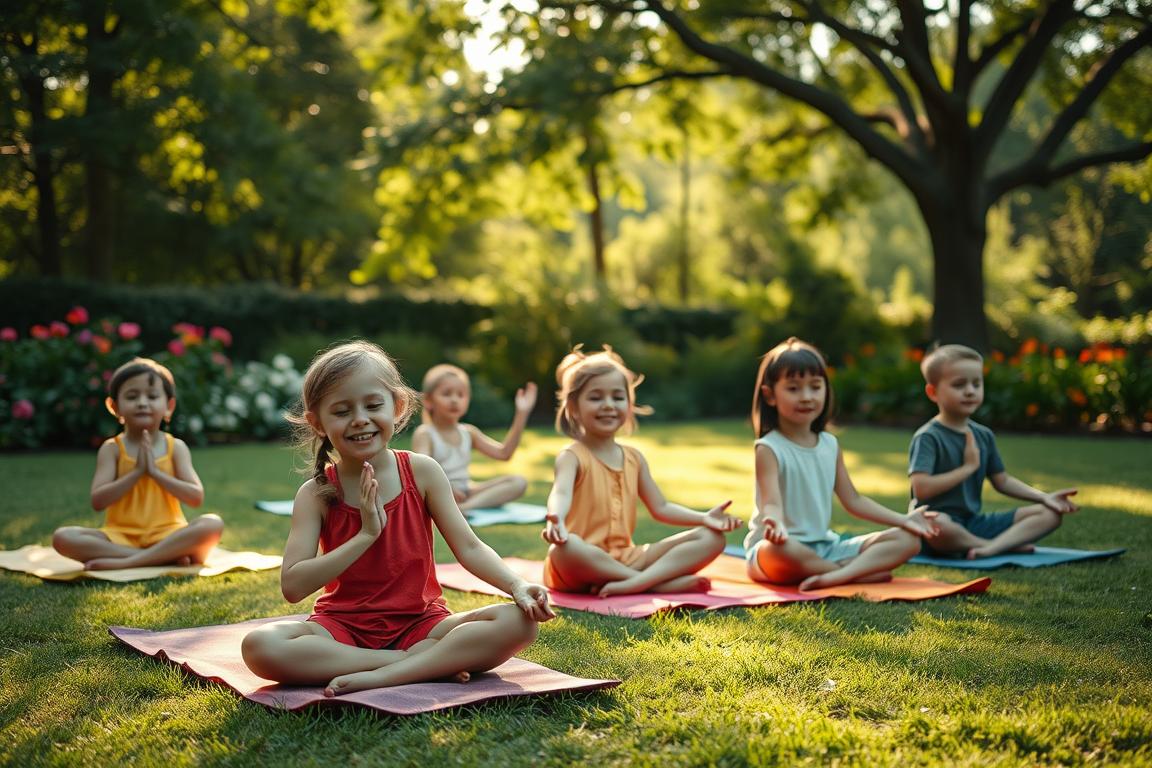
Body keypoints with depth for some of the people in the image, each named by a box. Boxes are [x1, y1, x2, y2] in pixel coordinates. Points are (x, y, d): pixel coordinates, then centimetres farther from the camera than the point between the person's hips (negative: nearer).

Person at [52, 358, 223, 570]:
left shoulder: (176, 447, 3)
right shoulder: (112, 448, 1)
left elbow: (196, 497, -8)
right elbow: (98, 501, -10)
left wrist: (155, 471, -15)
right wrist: (137, 471, -17)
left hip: (166, 534, 0)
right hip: (120, 536, 1)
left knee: (213, 524, -30)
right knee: (62, 537, -26)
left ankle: (126, 562, -29)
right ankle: (168, 556, -28)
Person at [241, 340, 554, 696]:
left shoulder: (422, 472, -2)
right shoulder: (316, 493, -5)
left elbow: (469, 548, -4)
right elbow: (293, 586, -14)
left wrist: (517, 586, -23)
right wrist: (367, 533, -21)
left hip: (420, 623, 0)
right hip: (343, 627, 0)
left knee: (519, 623, -23)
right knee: (259, 646, -31)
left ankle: (381, 676, -28)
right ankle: (437, 662, -27)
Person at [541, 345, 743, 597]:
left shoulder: (634, 458, 14)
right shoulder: (572, 457, -5)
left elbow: (660, 507, 16)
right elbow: (561, 493, -26)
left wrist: (704, 518, -2)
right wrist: (556, 519, -50)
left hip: (627, 558, 6)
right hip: (584, 565, -6)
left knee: (712, 537, -6)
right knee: (565, 548, -42)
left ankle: (636, 582, -30)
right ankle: (662, 582, -31)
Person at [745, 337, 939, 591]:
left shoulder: (830, 446, 10)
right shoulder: (769, 449, -9)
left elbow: (853, 500, 15)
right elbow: (772, 503, -22)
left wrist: (903, 520, 7)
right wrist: (776, 525, -46)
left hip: (824, 546, 7)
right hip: (774, 548, -7)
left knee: (908, 539, -5)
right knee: (781, 548, -44)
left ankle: (837, 575, -30)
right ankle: (862, 571, -24)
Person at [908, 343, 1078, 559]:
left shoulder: (983, 435, 12)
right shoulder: (927, 437, -11)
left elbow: (1002, 481, 20)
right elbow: (921, 489, -23)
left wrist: (1043, 497, 6)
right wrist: (968, 467, -16)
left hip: (974, 522, 8)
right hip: (940, 520, -8)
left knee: (1050, 513, 1)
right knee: (938, 526, -44)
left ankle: (993, 546, -25)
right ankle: (1009, 544, -19)